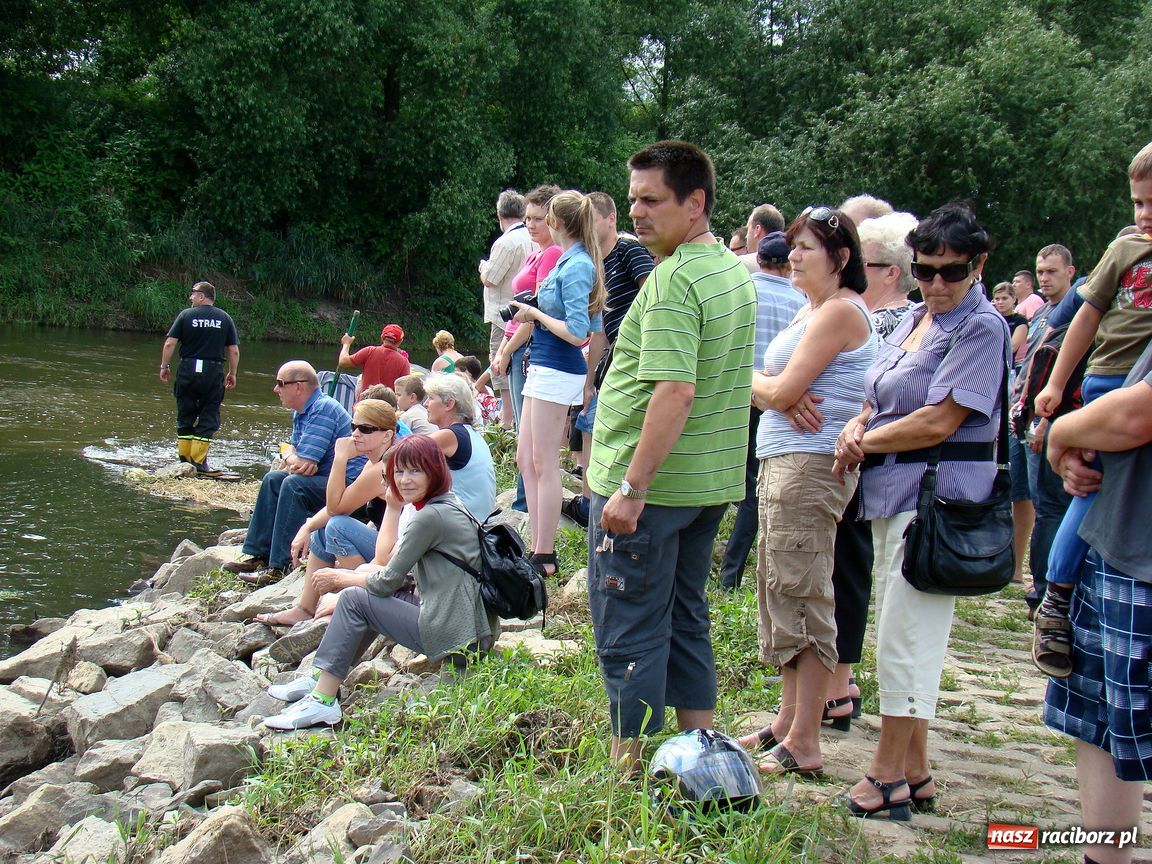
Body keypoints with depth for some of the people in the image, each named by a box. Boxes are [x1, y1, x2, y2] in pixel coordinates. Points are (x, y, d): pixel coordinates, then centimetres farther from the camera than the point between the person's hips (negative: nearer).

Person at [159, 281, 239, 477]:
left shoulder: (186, 315, 0)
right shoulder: (224, 318, 4)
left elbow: (169, 344, -4)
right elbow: (234, 351, 2)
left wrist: (164, 367, 6)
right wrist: (232, 373, 13)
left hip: (188, 370, 0)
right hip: (214, 372, 0)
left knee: (185, 417, 11)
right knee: (208, 419, 4)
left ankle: (183, 460, 14)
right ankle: (199, 463, 0)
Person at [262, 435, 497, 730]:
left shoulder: (431, 516, -16)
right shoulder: (448, 505, 14)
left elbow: (388, 581, -11)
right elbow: (404, 578, 17)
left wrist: (341, 579, 5)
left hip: (459, 638, -10)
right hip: (476, 631, 10)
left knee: (355, 599, -6)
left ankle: (321, 702, -4)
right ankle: (321, 679, 20)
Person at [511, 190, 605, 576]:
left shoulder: (575, 267, -17)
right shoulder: (571, 261, 11)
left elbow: (577, 333, -22)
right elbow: (592, 324, 17)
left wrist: (536, 314, -11)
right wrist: (536, 314, 11)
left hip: (558, 371, -10)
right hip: (543, 367, 10)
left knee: (544, 464, -3)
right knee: (525, 458, 14)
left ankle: (545, 556, 5)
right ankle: (538, 545, 21)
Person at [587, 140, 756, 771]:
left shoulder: (673, 280, -20)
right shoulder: (736, 271, 11)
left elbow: (675, 391, -29)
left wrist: (631, 488, -26)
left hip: (646, 485, -9)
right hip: (710, 482, 9)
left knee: (629, 635, 2)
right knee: (686, 622, 19)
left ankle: (626, 771, 10)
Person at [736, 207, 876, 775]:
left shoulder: (840, 311, -11)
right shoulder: (810, 312, 20)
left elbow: (782, 391, -17)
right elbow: (765, 389, 14)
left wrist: (763, 385, 5)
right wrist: (780, 397, -8)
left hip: (812, 465, -10)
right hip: (782, 461, 10)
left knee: (801, 595, -7)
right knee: (779, 589, 14)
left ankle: (804, 744, -2)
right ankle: (789, 719, 24)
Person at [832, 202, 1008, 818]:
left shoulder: (980, 328, -12)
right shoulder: (913, 319, 14)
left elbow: (937, 423, -19)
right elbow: (878, 399, 19)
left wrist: (866, 442, -8)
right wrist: (855, 430, -2)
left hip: (935, 495, -9)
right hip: (893, 493, 9)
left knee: (905, 637, -4)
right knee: (901, 633, 13)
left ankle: (888, 778, 7)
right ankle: (913, 774, 23)